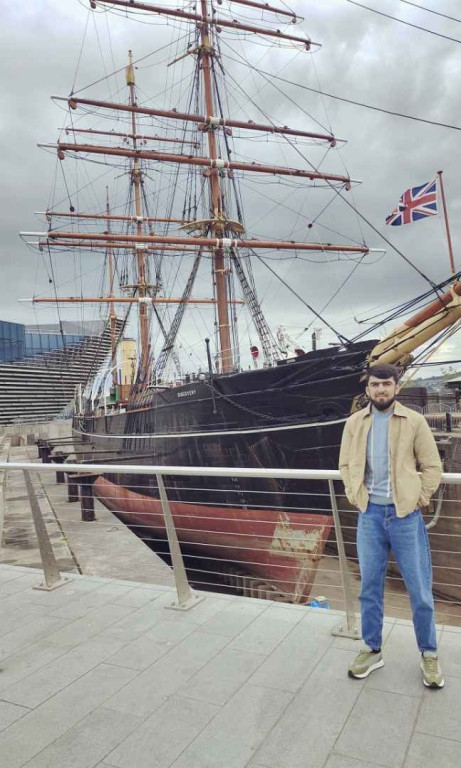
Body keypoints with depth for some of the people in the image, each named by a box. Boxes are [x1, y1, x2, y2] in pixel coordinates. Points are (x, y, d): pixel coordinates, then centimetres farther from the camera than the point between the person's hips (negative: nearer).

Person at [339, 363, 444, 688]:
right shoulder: (355, 423, 2)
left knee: (420, 590, 9)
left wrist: (417, 501, -6)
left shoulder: (414, 421, -5)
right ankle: (372, 650, 31)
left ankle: (429, 654, 31)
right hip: (370, 515, 2)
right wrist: (356, 497, 0)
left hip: (406, 515, -2)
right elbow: (346, 464, 9)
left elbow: (432, 467, -2)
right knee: (370, 588, 13)